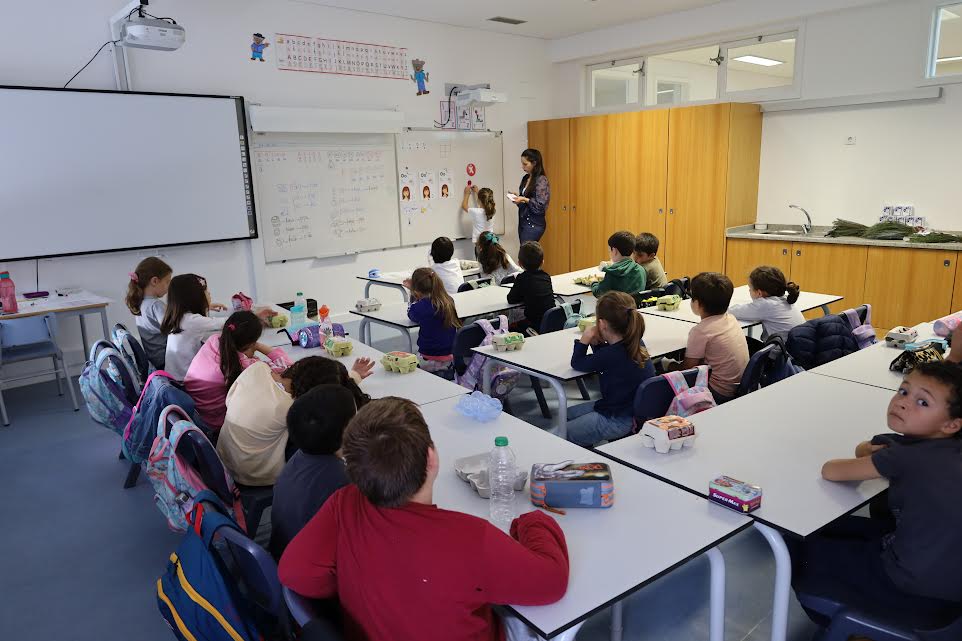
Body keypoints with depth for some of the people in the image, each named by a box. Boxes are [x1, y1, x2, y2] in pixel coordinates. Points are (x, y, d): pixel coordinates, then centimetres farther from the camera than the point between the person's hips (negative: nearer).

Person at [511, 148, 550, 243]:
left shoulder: (541, 180, -12)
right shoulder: (525, 178, 11)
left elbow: (540, 205, -15)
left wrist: (524, 200, -21)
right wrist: (517, 197, 3)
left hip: (534, 224, -8)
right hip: (523, 221, 8)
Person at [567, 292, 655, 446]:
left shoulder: (612, 354, -30)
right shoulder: (635, 343, -3)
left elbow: (577, 364, -13)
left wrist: (584, 341, -5)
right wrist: (597, 343, -3)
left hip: (619, 420, -10)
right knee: (568, 414, 22)